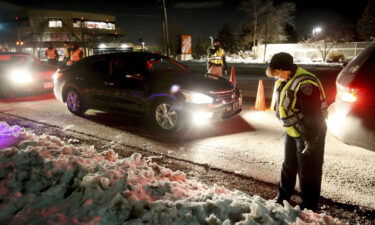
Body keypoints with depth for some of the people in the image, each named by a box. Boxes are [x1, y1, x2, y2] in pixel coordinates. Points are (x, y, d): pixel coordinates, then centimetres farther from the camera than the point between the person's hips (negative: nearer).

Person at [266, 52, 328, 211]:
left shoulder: (305, 84, -28)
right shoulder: (284, 82, 3)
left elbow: (313, 115, -27)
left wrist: (311, 142, -23)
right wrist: (286, 127, 20)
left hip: (309, 134, -9)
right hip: (291, 132, 9)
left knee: (308, 173, 4)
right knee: (288, 167, 21)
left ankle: (308, 209, 21)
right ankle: (282, 198, 40)